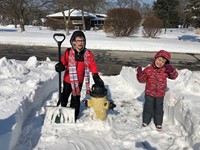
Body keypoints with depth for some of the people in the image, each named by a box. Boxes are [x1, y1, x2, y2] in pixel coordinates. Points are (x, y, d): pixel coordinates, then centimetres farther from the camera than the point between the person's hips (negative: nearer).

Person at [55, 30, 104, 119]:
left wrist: (96, 77, -14)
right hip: (68, 79, 0)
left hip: (79, 81, 0)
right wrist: (60, 66, -26)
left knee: (76, 98, 13)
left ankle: (74, 115, 32)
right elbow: (63, 61, -2)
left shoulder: (88, 54, -9)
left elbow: (92, 66, -7)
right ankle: (63, 107, 48)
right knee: (65, 95, 18)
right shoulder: (68, 52, -12)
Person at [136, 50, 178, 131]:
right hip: (149, 93, -1)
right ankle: (145, 121, 33)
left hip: (160, 94, 1)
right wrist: (140, 73, -25)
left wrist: (172, 70, -30)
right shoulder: (148, 69, -12)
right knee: (148, 107, 14)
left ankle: (158, 123, 34)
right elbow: (142, 80, -6)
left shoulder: (165, 70, -9)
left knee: (159, 108, 15)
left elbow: (174, 76, -10)